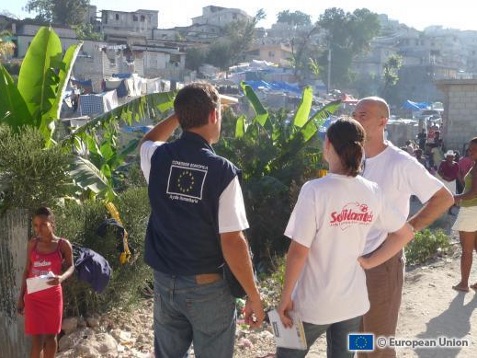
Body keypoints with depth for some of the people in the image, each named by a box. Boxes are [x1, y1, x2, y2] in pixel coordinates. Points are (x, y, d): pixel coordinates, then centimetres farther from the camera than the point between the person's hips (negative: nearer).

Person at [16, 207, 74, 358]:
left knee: (50, 335, 10)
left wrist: (62, 277, -22)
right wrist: (21, 296, 8)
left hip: (53, 296, -1)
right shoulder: (32, 244, 1)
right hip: (33, 296, 1)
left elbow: (71, 266, 1)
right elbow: (27, 270, 8)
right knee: (36, 338, 0)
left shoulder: (63, 244, -7)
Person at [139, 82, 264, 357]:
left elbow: (149, 141, 22)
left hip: (165, 282, 5)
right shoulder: (222, 171, -19)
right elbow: (232, 242, -19)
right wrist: (254, 296, -9)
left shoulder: (158, 158, -6)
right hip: (208, 287, -4)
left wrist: (184, 111, 18)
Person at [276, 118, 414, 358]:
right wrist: (369, 262, 9)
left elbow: (298, 252, -20)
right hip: (353, 301, 5)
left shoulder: (315, 190, -20)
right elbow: (405, 234, 8)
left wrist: (285, 298, -9)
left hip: (313, 303, -5)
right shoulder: (373, 192, -4)